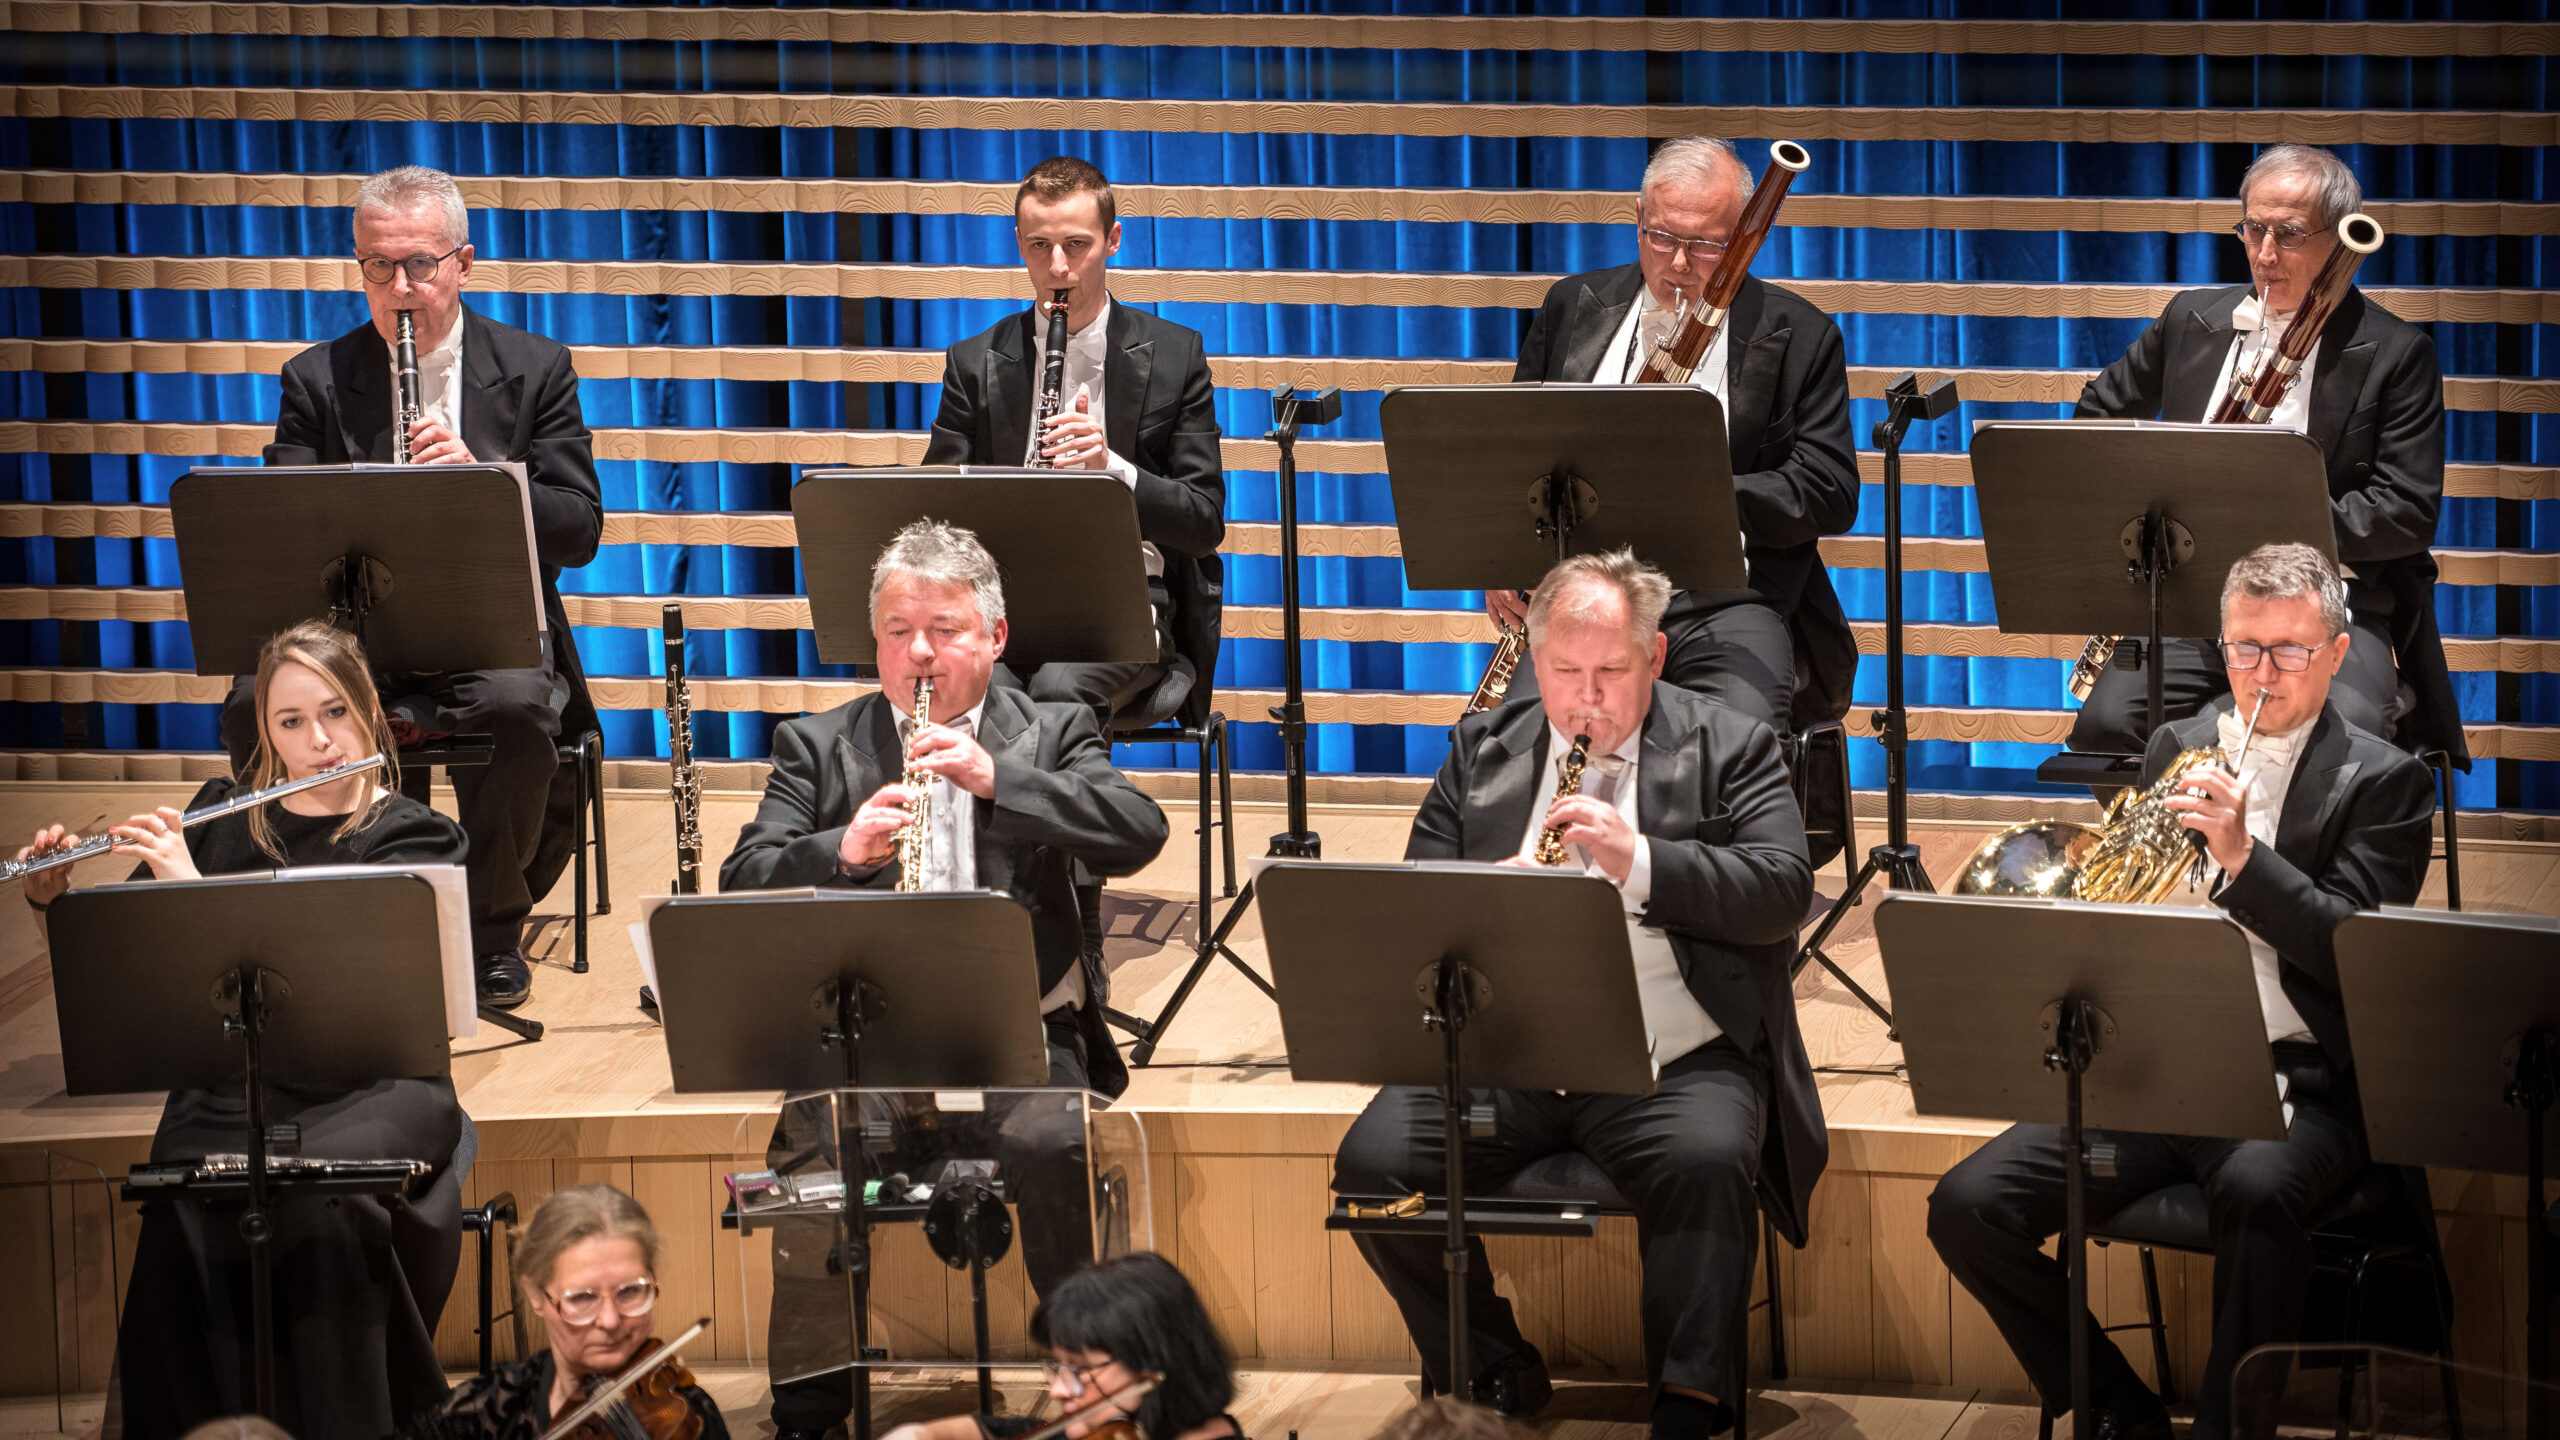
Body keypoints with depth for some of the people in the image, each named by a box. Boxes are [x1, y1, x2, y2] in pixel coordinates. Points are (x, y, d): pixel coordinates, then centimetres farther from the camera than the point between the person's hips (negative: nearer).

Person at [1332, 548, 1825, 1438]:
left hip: (1672, 1059, -3)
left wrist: (1638, 859, -18)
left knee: (1706, 1163, -34)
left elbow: (1783, 891, -6)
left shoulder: (1729, 749, 8)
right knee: (1372, 1165, -18)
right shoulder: (1481, 751, 18)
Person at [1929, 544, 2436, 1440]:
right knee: (1968, 1207, -15)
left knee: (2256, 1192, -40)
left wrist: (2242, 855, -20)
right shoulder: (2179, 748, 18)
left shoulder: (2384, 782, 3)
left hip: (2296, 1081, -5)